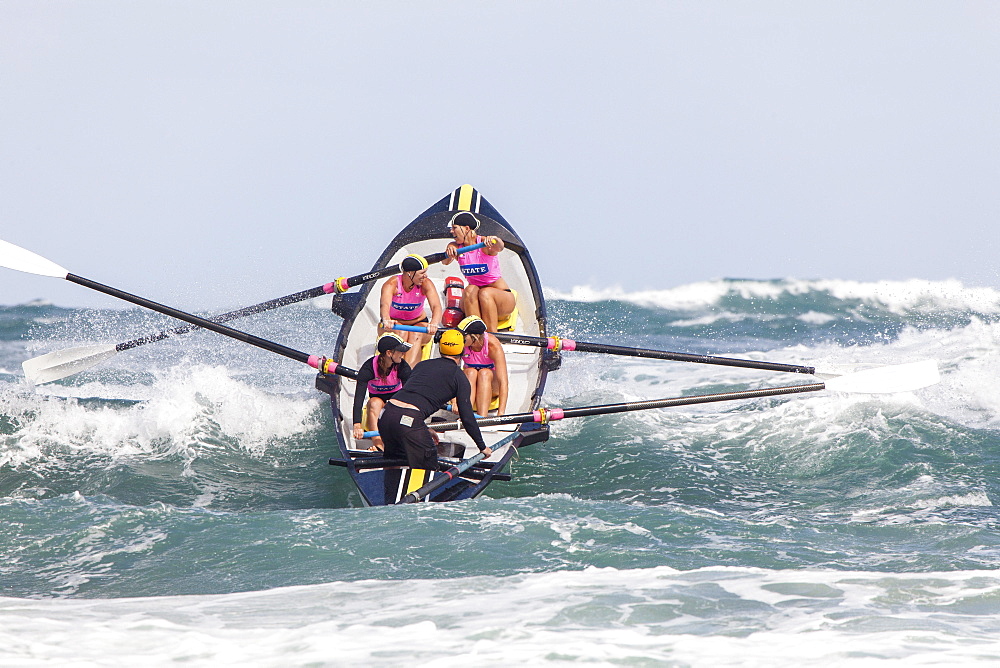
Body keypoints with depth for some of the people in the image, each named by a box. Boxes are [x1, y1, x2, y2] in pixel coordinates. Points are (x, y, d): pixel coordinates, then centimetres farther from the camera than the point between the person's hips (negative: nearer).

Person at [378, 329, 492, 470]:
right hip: (409, 421, -6)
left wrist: (425, 430, 47)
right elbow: (467, 417, 6)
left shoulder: (422, 365, 24)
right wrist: (482, 447, 18)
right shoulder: (459, 377, 7)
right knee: (428, 470, 4)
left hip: (385, 416, 6)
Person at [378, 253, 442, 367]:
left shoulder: (426, 284, -17)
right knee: (401, 333, -34)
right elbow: (385, 304, -41)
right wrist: (386, 320, -66)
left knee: (416, 335, -33)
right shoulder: (392, 284, -22)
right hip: (394, 323, -1)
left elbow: (436, 306, -32)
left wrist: (434, 324, -55)